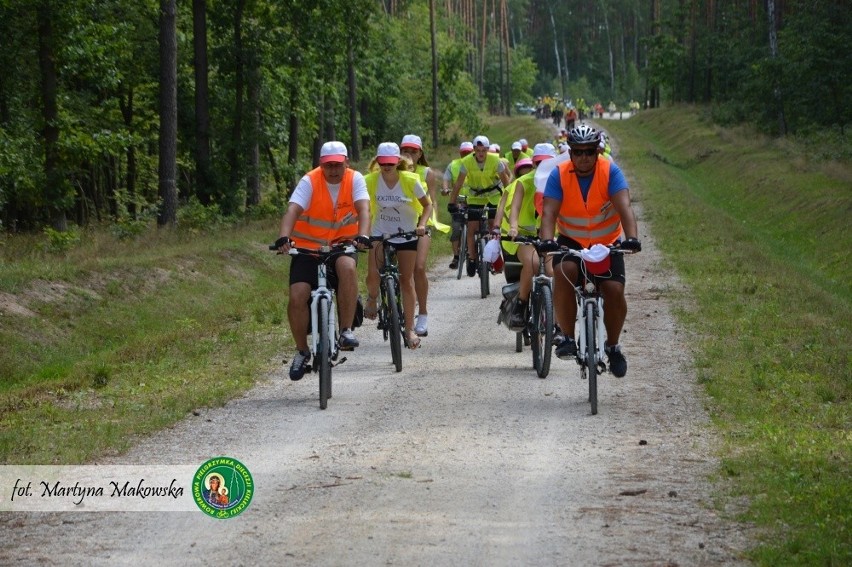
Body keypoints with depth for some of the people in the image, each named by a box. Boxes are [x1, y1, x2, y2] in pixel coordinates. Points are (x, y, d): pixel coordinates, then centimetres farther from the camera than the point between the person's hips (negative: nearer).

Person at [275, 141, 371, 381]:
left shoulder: (355, 180, -8)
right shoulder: (309, 181, -13)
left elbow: (363, 209, -23)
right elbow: (292, 210, -26)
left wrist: (362, 236, -42)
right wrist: (284, 238, -45)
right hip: (308, 247, 0)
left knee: (347, 268, -35)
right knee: (297, 298, -14)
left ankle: (346, 331, -24)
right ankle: (302, 351, 9)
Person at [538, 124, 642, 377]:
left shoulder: (610, 172, -16)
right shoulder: (559, 174, -14)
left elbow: (624, 207, -28)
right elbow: (549, 212, -24)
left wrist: (632, 238, -45)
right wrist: (547, 240, -44)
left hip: (607, 243, 0)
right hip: (571, 241, 0)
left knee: (614, 290, -18)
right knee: (563, 273, -31)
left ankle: (613, 345, 9)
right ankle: (567, 337, -17)